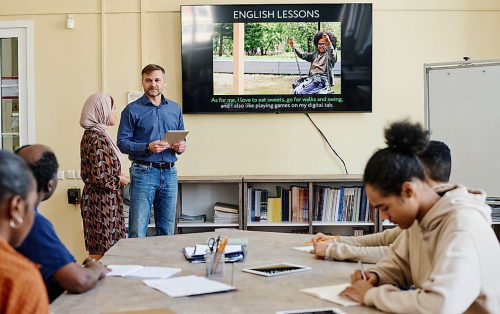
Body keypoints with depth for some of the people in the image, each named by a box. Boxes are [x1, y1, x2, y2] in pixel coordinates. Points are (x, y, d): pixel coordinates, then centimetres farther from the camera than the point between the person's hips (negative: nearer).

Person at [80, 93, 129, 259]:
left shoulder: (90, 134, 11)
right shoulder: (98, 138, -18)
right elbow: (99, 176, -24)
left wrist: (117, 177, 11)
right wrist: (119, 180, -9)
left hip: (95, 199, 10)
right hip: (102, 201, -10)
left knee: (97, 250, 14)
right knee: (102, 252, -3)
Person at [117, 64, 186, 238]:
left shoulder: (175, 108, 14)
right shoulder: (132, 110, 0)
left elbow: (181, 137, 20)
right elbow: (122, 143, -5)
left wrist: (181, 146, -4)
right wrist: (148, 147, -20)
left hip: (169, 173, 4)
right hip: (143, 173, -4)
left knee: (167, 231, 11)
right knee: (138, 231, -5)